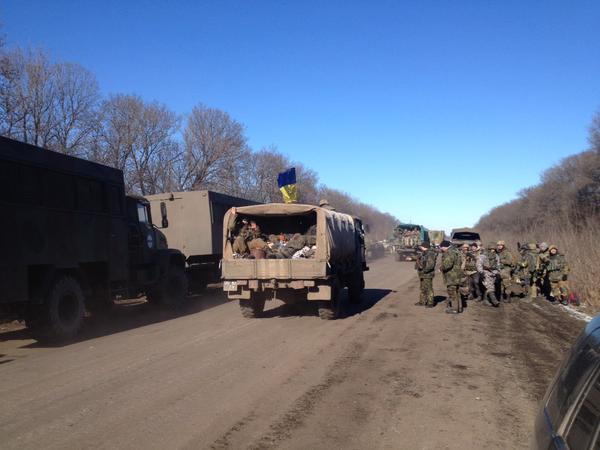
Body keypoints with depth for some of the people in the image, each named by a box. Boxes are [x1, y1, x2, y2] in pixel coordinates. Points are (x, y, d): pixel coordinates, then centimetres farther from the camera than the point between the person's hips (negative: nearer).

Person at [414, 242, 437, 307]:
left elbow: (430, 265, -27)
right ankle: (422, 301, 27)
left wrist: (424, 270, -24)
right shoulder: (423, 253, 12)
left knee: (428, 289, -4)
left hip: (427, 275, -10)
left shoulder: (430, 254, -19)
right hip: (422, 275, 10)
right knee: (423, 288, 17)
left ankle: (430, 303, 2)